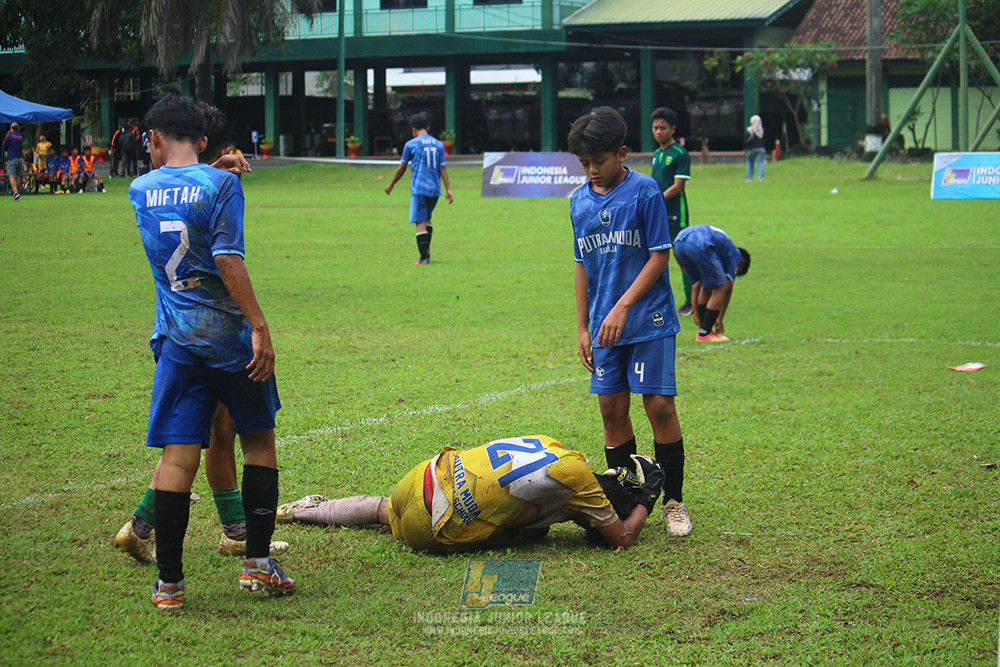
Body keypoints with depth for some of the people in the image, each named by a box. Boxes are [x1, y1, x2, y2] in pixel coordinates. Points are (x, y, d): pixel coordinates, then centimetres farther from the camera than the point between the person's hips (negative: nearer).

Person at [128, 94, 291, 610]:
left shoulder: (140, 191, 6)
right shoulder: (220, 184, -7)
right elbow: (227, 260, -15)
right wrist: (259, 327, -16)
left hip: (176, 338, 3)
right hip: (228, 333, -3)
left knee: (178, 455, 1)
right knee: (258, 440, 14)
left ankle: (169, 581, -1)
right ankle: (257, 562, 13)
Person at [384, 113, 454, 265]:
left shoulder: (411, 144, -2)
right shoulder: (438, 144, 9)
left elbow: (401, 168, 5)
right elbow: (442, 168, 4)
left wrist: (391, 185, 17)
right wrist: (448, 189, 2)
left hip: (419, 188, -5)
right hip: (435, 189, 5)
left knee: (420, 222, -6)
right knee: (427, 219, 22)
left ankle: (424, 257, -12)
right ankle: (427, 251, 18)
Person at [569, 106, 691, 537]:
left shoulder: (645, 191, -8)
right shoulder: (580, 201, 8)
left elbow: (659, 256, -9)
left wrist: (622, 307, -16)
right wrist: (583, 328, 12)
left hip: (649, 321, -5)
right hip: (605, 325, 5)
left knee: (660, 407, -5)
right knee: (612, 412, 4)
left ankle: (673, 502, 7)